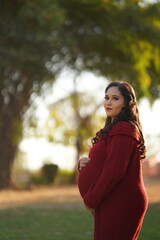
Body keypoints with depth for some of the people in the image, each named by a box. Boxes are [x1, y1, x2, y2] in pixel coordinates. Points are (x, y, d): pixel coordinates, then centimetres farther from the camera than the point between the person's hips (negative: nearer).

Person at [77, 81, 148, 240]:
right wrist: (83, 163, -1)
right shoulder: (114, 128, 18)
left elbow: (114, 171, -22)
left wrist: (91, 199, -13)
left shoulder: (122, 130, -16)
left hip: (119, 205, -10)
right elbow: (103, 163, 21)